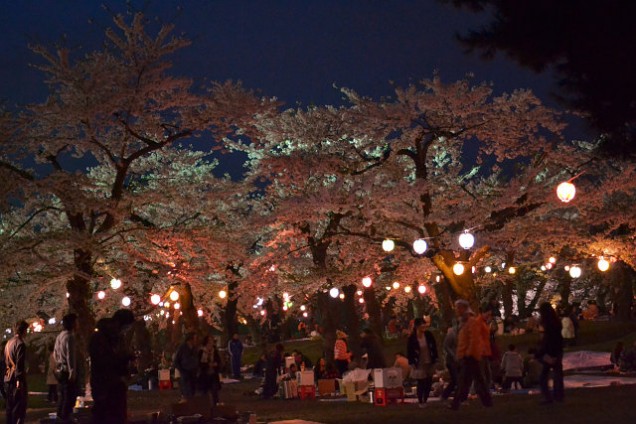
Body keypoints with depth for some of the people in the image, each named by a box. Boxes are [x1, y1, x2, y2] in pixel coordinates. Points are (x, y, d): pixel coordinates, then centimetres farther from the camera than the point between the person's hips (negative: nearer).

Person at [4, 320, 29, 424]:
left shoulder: (8, 342, 14)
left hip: (8, 378, 9)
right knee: (19, 407, -6)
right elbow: (19, 363, -20)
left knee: (10, 405, 14)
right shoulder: (20, 343, -14)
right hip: (17, 378, -9)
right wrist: (19, 379, -22)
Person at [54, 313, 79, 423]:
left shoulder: (59, 336, 14)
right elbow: (70, 356, -21)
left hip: (60, 370, 10)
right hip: (67, 372, -10)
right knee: (68, 398, -5)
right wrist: (72, 372, -21)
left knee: (62, 397, 15)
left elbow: (55, 353, 20)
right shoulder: (69, 337, -16)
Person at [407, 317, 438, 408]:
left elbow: (434, 346, 4)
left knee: (429, 383, 6)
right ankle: (420, 401, 16)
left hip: (429, 363, 3)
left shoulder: (428, 335, -6)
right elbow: (409, 351, -7)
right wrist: (412, 362, -9)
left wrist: (435, 358, 1)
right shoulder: (412, 338, -14)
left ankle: (425, 400, 22)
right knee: (421, 383, 1)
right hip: (419, 364, -3)